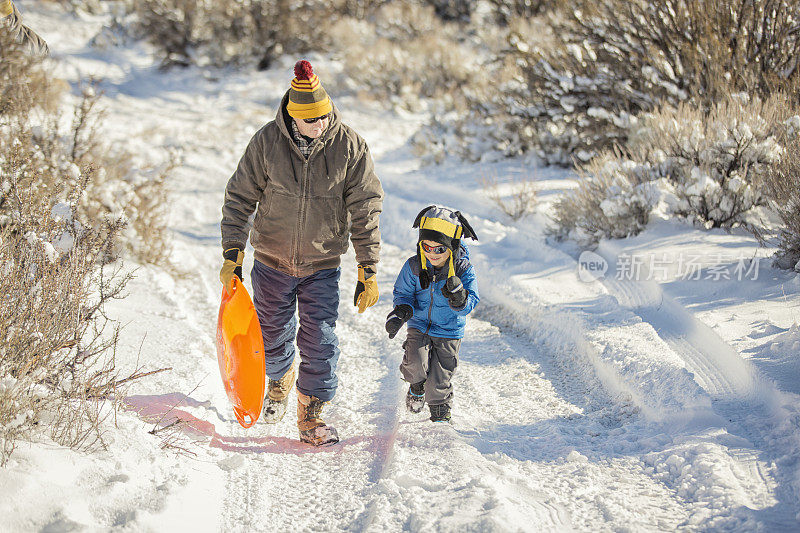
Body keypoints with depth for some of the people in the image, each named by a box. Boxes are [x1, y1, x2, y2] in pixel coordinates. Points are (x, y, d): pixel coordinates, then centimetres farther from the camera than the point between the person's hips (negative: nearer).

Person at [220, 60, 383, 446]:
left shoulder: (350, 147, -12)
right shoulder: (266, 142, -12)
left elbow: (365, 211, -6)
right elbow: (240, 198, -3)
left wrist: (368, 271, -8)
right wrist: (232, 255, -7)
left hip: (322, 266, -1)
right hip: (271, 261, 1)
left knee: (319, 342, -8)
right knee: (273, 337, 14)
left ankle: (311, 416, 6)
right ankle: (280, 383, 45)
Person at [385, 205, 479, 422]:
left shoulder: (462, 269, -15)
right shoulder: (414, 266, -11)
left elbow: (470, 303, -16)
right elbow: (403, 293, 2)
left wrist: (459, 297, -39)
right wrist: (401, 312, -19)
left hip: (449, 331, -1)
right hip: (419, 325, 1)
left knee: (439, 381, -2)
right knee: (416, 363, -21)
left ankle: (440, 413, 25)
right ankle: (417, 385, 15)